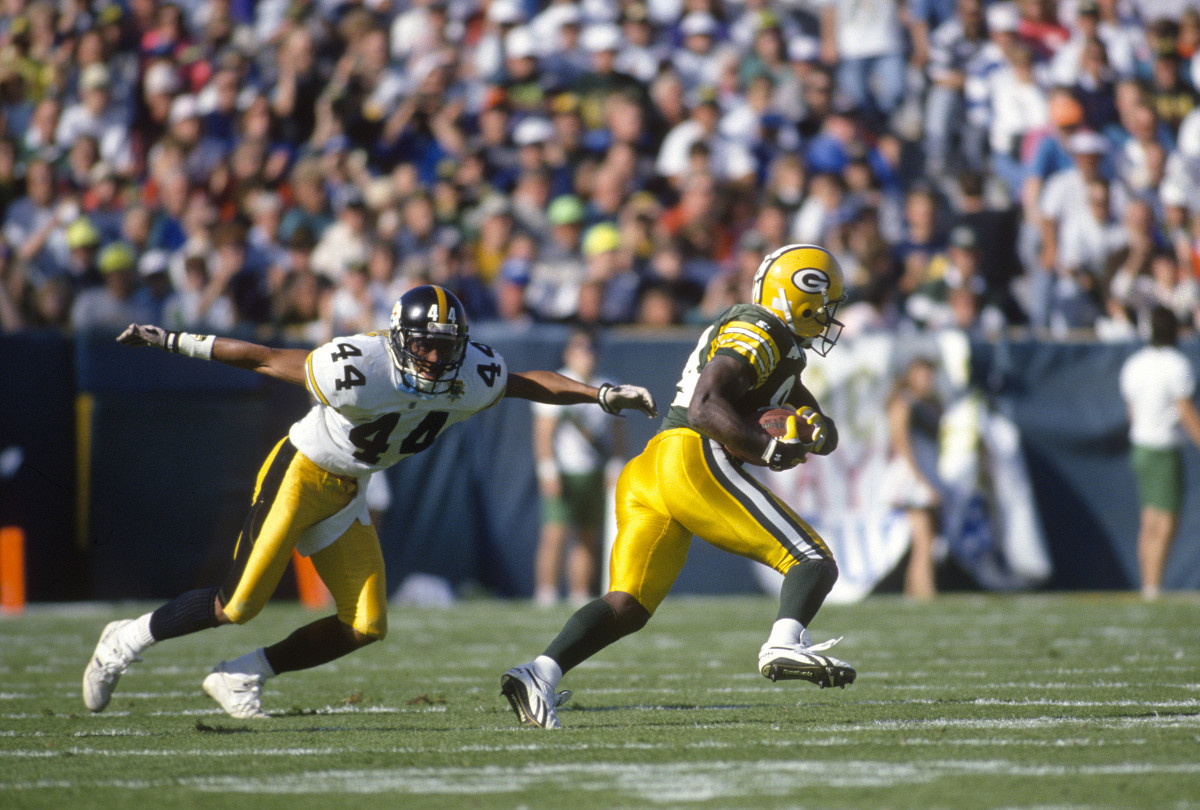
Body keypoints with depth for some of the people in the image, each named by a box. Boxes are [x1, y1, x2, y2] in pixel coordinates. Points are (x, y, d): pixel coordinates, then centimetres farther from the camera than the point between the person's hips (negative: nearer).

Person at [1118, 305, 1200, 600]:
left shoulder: (1133, 363, 9)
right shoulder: (1175, 364, -13)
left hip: (1139, 446, 7)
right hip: (1164, 450, -7)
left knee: (1150, 523, 11)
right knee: (1166, 524, -7)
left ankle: (1146, 588, 12)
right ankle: (1154, 589, -12)